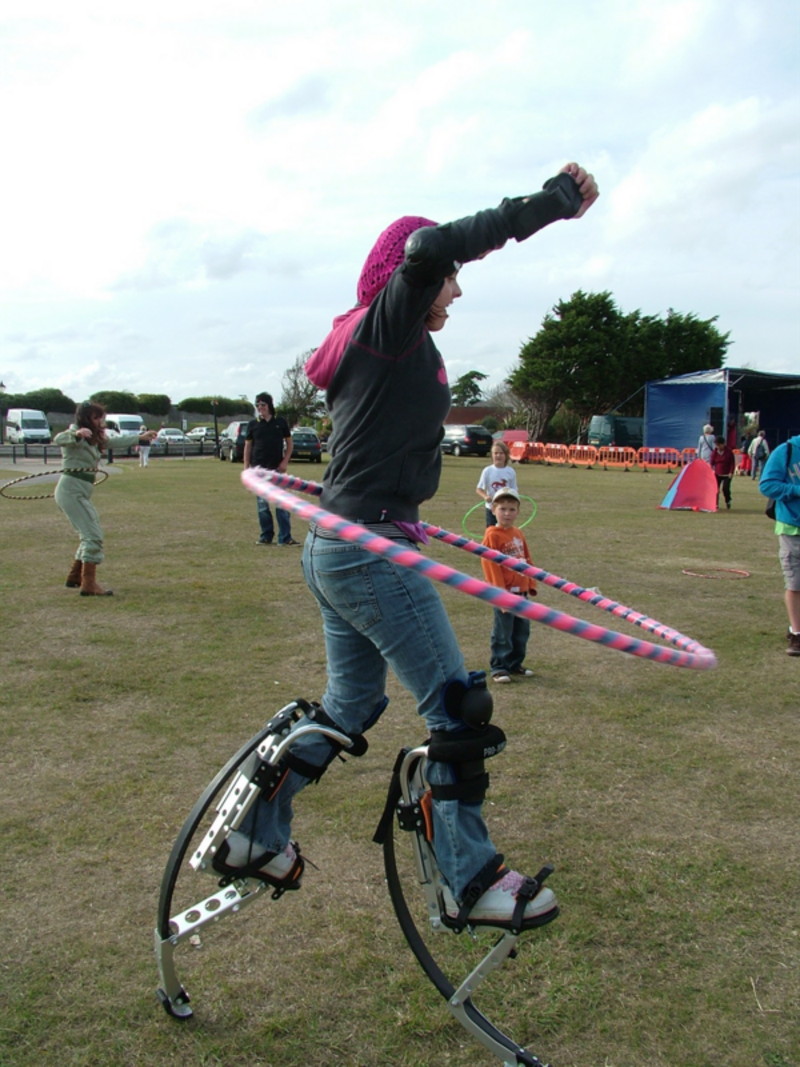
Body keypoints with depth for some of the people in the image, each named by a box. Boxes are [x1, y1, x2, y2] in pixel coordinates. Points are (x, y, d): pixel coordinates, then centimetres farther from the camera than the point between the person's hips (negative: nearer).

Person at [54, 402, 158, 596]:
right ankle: (89, 585, -13)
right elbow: (58, 439, -33)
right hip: (70, 490, -10)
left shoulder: (94, 439, 16)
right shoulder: (75, 437, -11)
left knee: (90, 534, 20)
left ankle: (74, 577, 32)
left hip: (82, 493, 10)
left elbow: (116, 442, 28)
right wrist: (77, 434, -53)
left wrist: (141, 437, 32)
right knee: (93, 535, -13)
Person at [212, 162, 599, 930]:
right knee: (458, 707, -1)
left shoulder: (367, 341, 18)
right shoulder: (388, 326, -10)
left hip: (333, 549, 10)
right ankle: (471, 882, 10)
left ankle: (255, 838, 31)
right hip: (371, 553, -10)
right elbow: (427, 248, -29)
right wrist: (551, 202, -26)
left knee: (350, 705, 21)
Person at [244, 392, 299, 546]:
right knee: (262, 504, 6)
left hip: (277, 468, -1)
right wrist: (247, 468, 1)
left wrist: (285, 461, -4)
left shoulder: (281, 422, 4)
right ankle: (266, 536, 14)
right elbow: (247, 446, 8)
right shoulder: (253, 424, 6)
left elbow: (289, 443, 8)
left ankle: (285, 537, -1)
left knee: (282, 504, -3)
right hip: (259, 468, 1)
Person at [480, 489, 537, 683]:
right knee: (503, 632, -1)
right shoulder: (492, 535, -11)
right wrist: (501, 593, -16)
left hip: (521, 591, 7)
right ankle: (499, 667, 9)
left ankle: (515, 663, 28)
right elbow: (490, 565, -14)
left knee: (522, 630, 15)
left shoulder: (518, 533, 10)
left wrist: (531, 584, 13)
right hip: (505, 592, -7)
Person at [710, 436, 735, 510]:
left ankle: (728, 502, 9)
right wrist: (712, 470, -10)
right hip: (717, 474, 3)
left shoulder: (729, 451, -5)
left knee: (725, 488, -14)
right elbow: (711, 462, 5)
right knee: (715, 488, -4)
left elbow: (732, 463, -3)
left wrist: (731, 472, -10)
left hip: (727, 474, -3)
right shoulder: (714, 452, 0)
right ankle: (716, 504, 5)